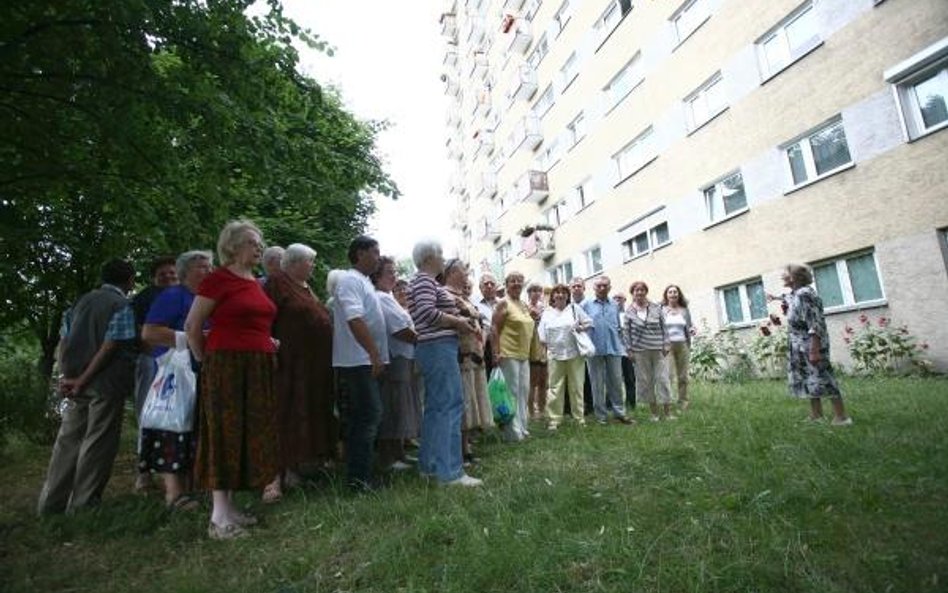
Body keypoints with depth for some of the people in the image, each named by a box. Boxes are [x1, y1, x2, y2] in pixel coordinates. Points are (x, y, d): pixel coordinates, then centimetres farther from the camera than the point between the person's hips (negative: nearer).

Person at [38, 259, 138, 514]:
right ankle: (81, 506, 7)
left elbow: (63, 342, 11)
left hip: (76, 381, 7)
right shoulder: (121, 306, -8)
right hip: (106, 384, -7)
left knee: (67, 442, 14)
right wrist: (82, 381, -9)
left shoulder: (81, 301, 14)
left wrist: (66, 375, 8)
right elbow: (109, 348, -15)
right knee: (97, 444, 2)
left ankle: (51, 505, 22)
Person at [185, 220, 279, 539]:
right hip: (227, 365, -7)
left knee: (248, 435, 11)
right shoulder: (218, 278, -7)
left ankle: (228, 505, 23)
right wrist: (205, 361, 1)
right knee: (224, 434, -2)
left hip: (259, 367, 8)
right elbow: (192, 326, -6)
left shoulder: (256, 282, 14)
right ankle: (219, 516, 7)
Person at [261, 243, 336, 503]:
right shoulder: (277, 282, -7)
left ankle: (293, 468, 22)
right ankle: (276, 476, -2)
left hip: (315, 364, 9)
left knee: (307, 415, 12)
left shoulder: (305, 287, 17)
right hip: (291, 364, -9)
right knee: (286, 417, -7)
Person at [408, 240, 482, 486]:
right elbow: (427, 312, -24)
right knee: (450, 405, -10)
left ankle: (429, 464, 20)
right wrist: (459, 322, -14)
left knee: (436, 406, 13)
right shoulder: (424, 280, -10)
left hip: (433, 347, 11)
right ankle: (450, 471, -8)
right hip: (439, 347, -11)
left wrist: (457, 321, 7)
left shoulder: (424, 281, 21)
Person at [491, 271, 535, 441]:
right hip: (508, 354, -8)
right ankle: (513, 431, 6)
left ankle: (522, 427, 25)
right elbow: (494, 328, -13)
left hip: (524, 355, 8)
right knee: (512, 392, -3)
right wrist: (497, 352, -18)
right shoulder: (504, 303, -8)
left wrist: (527, 352, 19)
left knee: (524, 391, 13)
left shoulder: (524, 305, 15)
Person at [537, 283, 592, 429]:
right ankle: (553, 419, 7)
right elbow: (542, 334, 8)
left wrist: (581, 327, -11)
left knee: (576, 387, 7)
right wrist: (543, 351, 2)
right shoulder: (547, 312, 9)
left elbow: (589, 322, 7)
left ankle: (579, 417, 18)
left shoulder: (575, 308, 7)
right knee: (555, 388, 1)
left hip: (575, 354, 0)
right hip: (555, 355, 0)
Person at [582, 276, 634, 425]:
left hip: (614, 348, 3)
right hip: (595, 350, -2)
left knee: (616, 381, 7)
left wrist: (622, 344, 9)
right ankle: (601, 414, 14)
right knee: (598, 384, 5)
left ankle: (619, 412, 18)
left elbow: (619, 327, 16)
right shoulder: (586, 304, 1)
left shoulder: (615, 305, 11)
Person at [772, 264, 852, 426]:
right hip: (801, 348, 10)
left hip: (811, 346, -10)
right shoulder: (795, 294, 10)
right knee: (810, 379, 14)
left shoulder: (804, 294, -20)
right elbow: (788, 299, 37)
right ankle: (816, 415, 23)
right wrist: (776, 297, 57)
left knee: (822, 379, -5)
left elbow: (815, 324, -25)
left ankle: (841, 417, 4)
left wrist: (815, 351, -28)